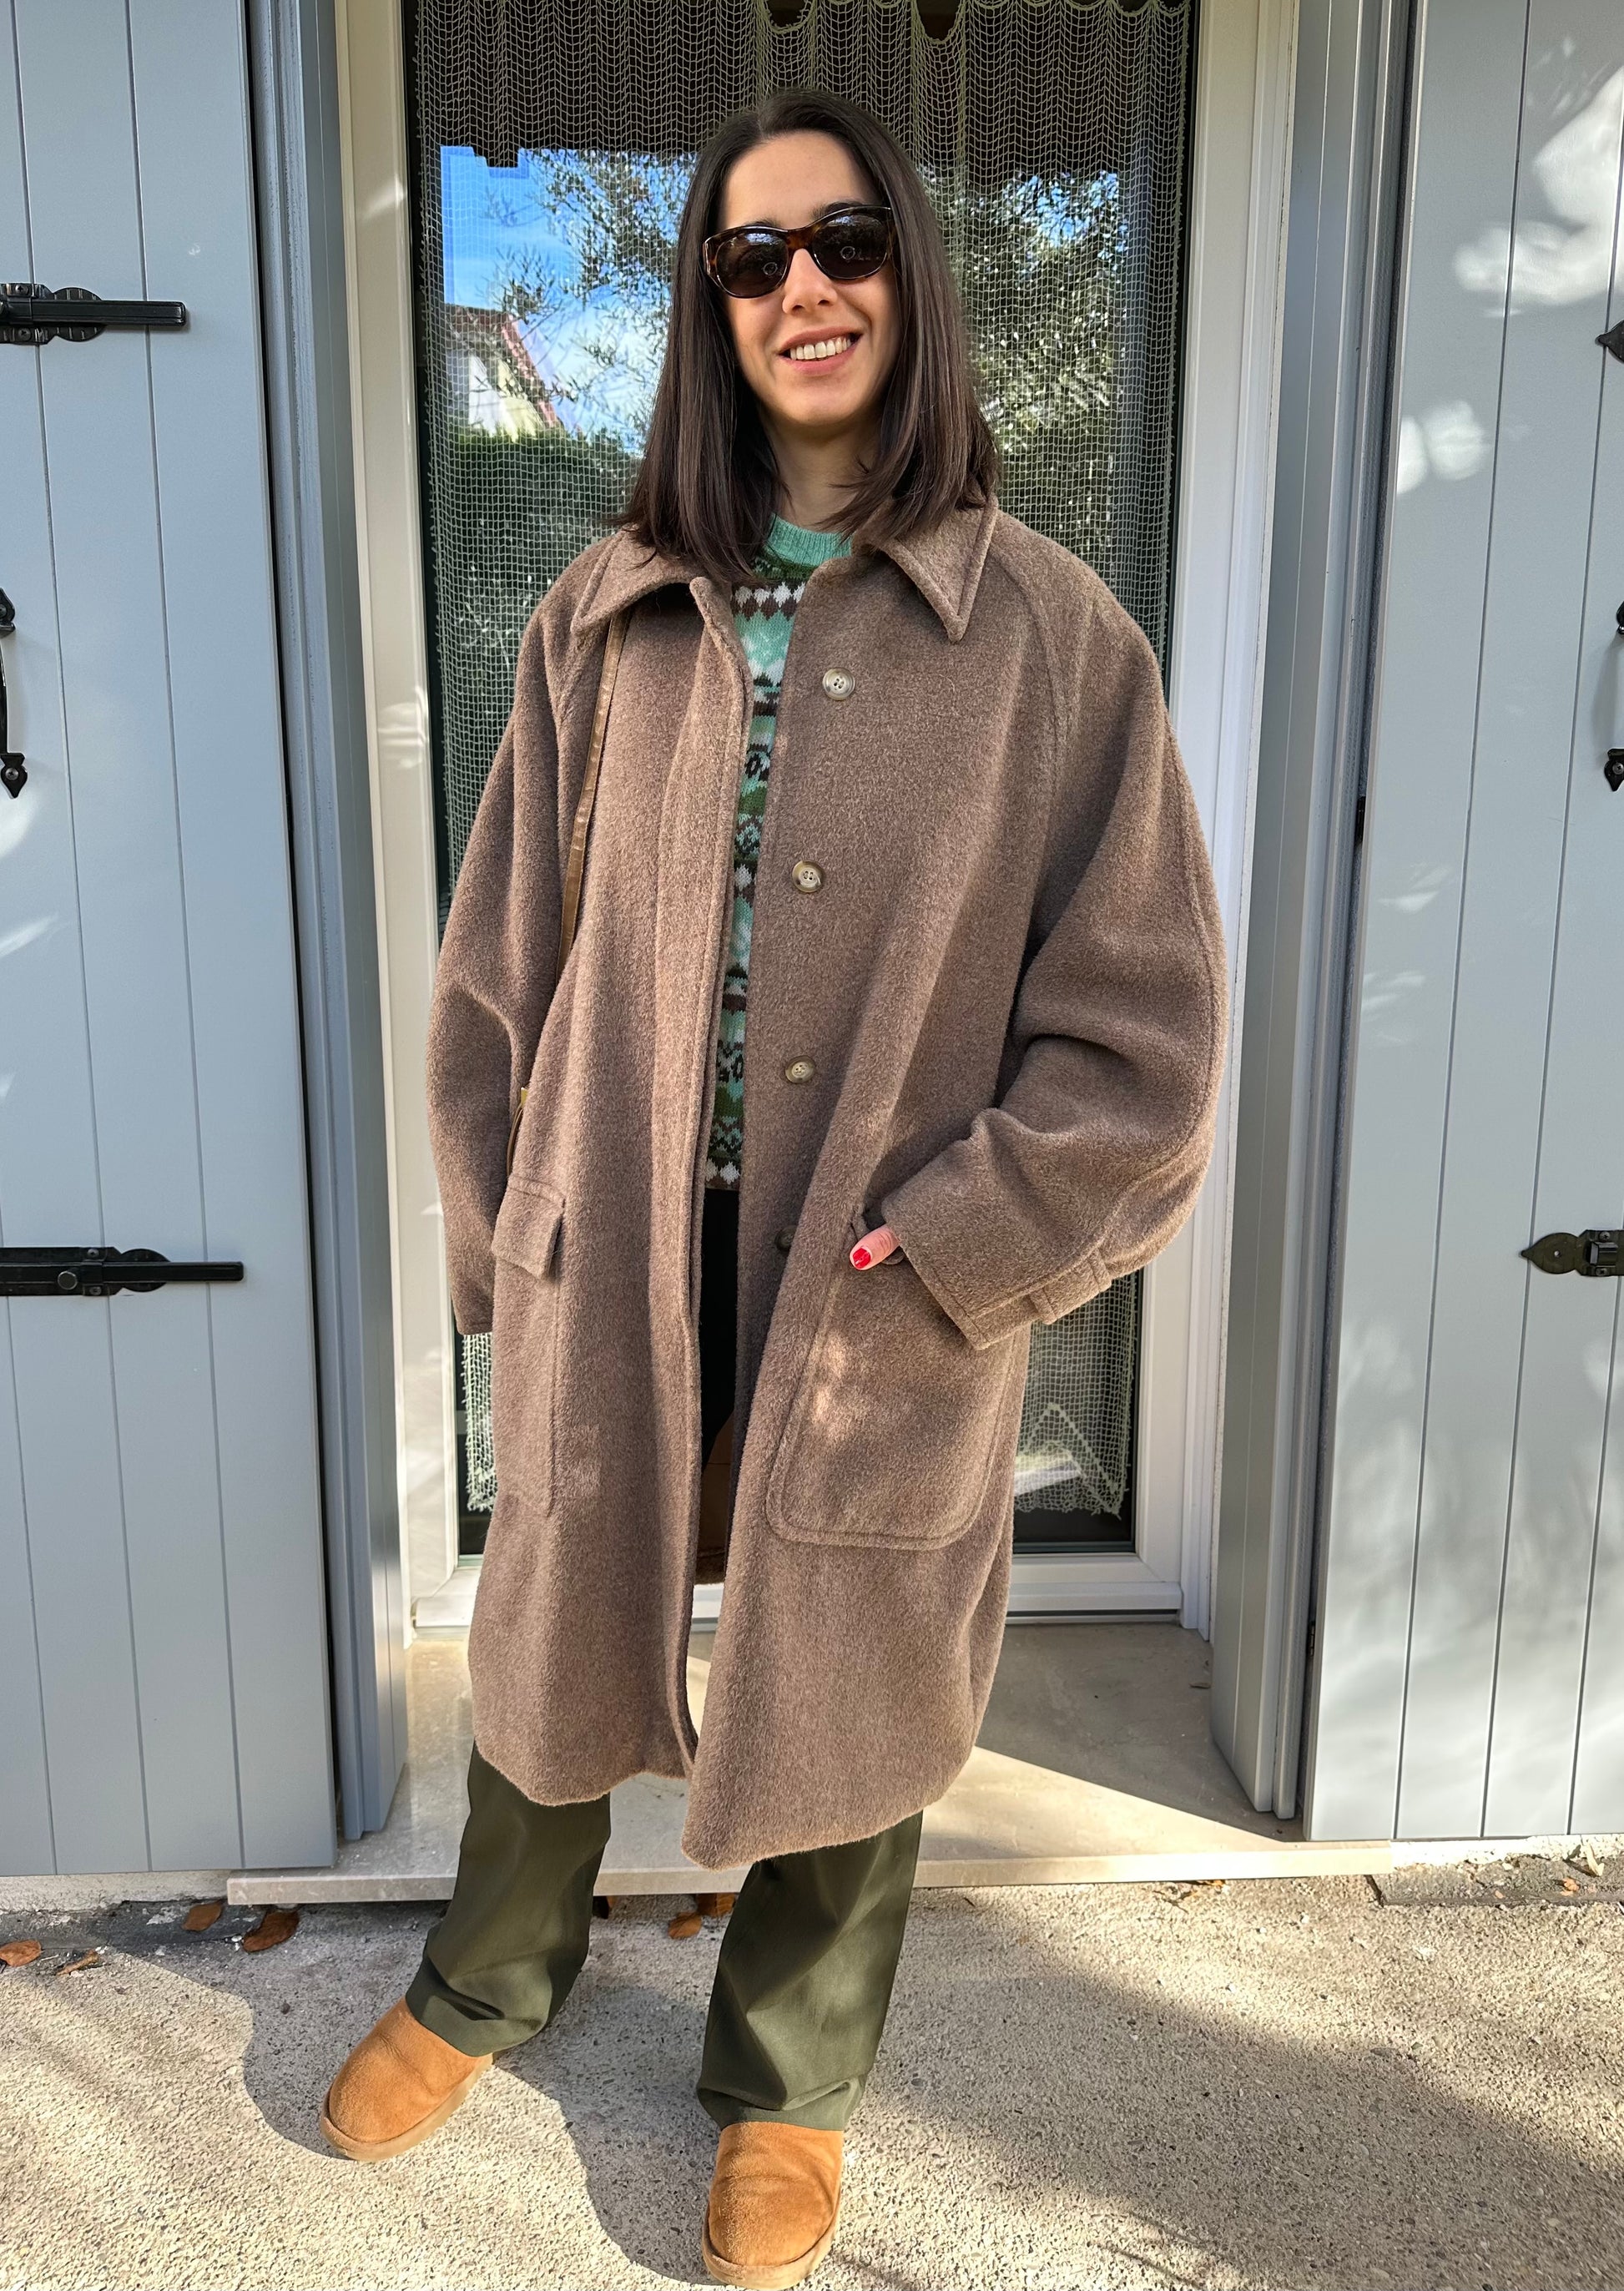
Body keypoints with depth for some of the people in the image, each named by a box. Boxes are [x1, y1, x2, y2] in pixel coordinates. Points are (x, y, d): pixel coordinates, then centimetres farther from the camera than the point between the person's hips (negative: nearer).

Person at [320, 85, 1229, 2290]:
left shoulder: (1049, 636, -5)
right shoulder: (604, 616, 3)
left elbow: (1137, 1038, -6)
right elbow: (500, 963, 7)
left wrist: (922, 1258, -13)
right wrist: (504, 1241, 3)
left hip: (886, 1312, -2)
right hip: (613, 1280, 2)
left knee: (837, 1700, 16)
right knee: (559, 1651, 21)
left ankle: (788, 2089, 47)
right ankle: (490, 1981, 54)